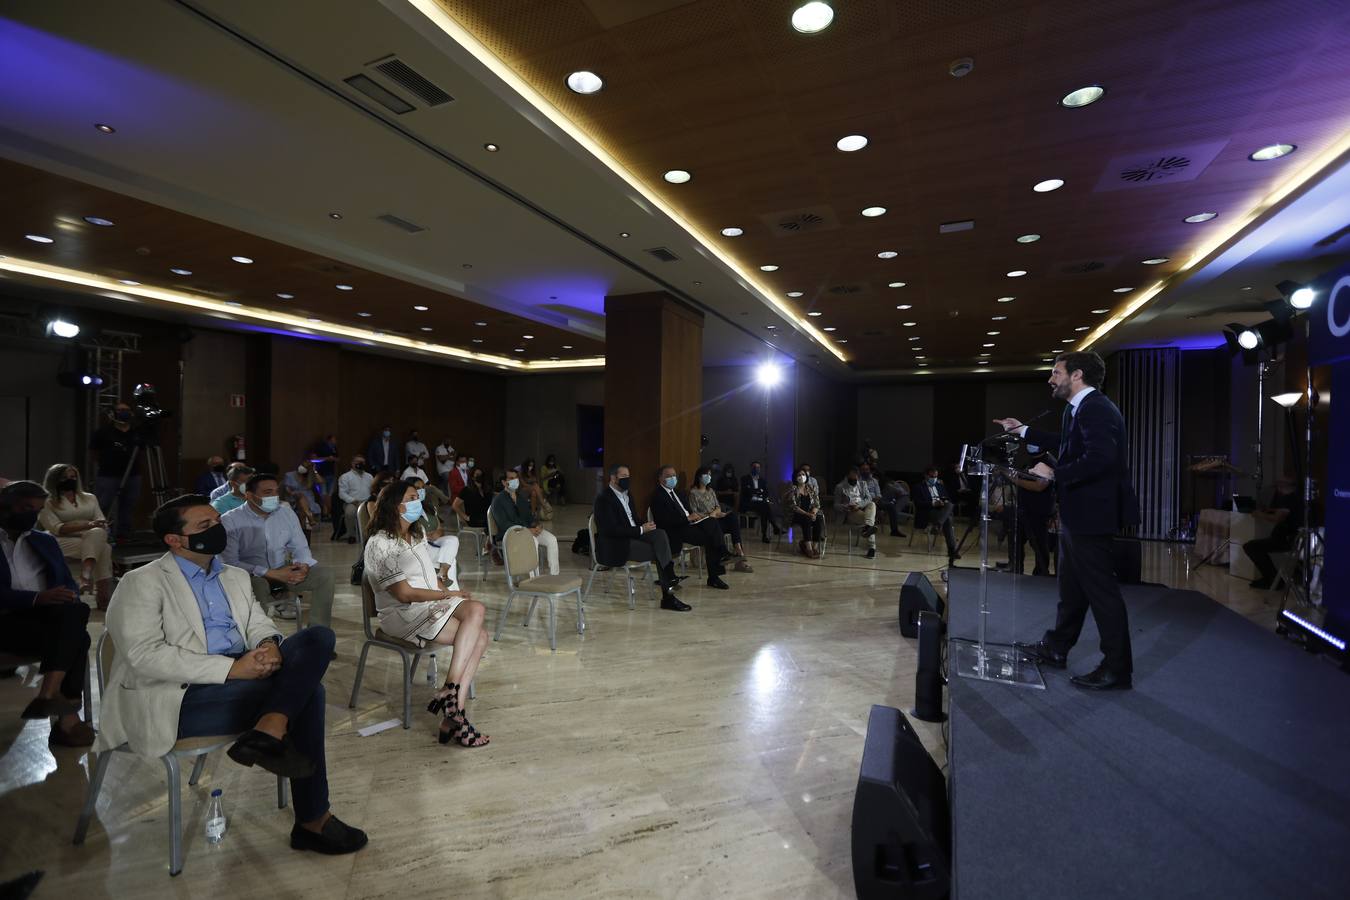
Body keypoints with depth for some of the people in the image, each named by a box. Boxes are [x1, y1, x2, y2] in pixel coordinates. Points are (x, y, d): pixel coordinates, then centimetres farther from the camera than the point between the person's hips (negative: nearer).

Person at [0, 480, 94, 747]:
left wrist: (69, 600, -7)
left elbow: (69, 584, 17)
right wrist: (36, 598, -23)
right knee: (76, 638, -31)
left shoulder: (45, 542, 24)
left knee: (76, 612, -32)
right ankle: (67, 717, -30)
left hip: (50, 618, 4)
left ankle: (47, 696, -35)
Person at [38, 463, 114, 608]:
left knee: (96, 533, -36)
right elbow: (57, 528, -8)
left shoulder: (90, 498, 23)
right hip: (63, 542, -3)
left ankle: (86, 576, -50)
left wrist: (95, 529, -10)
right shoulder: (47, 503, 9)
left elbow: (102, 523, 14)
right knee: (103, 548, -34)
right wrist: (88, 524, -20)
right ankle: (104, 595, -43)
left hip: (94, 538, 3)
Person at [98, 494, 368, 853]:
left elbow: (259, 624, 15)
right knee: (307, 693, -25)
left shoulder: (236, 577, 19)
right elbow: (145, 655, -15)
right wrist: (231, 668, -22)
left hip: (239, 676, 7)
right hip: (181, 697, -6)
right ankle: (312, 820, -15)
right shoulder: (142, 583, -2)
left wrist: (268, 643, -12)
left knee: (318, 636, -19)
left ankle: (269, 729, -34)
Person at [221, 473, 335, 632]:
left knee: (325, 573, -17)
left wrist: (304, 565, -18)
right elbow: (230, 563, -18)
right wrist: (272, 574, -25)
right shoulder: (230, 521, -12)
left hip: (284, 571, 5)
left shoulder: (287, 512, 1)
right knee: (256, 584, -40)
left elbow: (300, 548, 6)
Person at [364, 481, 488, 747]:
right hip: (403, 615, -8)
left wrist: (449, 594, 0)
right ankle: (450, 693, -23)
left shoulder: (417, 536, 18)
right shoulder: (380, 545, -9)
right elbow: (405, 594, -14)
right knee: (477, 610, -27)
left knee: (479, 637, -21)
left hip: (433, 605, 8)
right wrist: (450, 594, -9)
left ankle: (452, 716, -21)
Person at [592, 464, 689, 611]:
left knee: (660, 533, -19)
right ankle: (668, 596, -10)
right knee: (659, 552, -19)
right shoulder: (603, 499, -14)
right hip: (615, 545, -8)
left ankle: (668, 576, -25)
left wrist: (644, 524, -2)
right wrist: (641, 530, -21)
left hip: (633, 535, 8)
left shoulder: (627, 494, 14)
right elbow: (612, 530, -22)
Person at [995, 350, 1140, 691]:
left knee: (1101, 589, 0)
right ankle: (1056, 649, 34)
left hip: (1091, 515, -11)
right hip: (1076, 513, 11)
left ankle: (1117, 668, 12)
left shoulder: (1097, 409, -19)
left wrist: (1054, 473, -22)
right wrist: (1023, 431, 35)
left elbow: (1099, 459, -32)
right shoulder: (1079, 408, 12)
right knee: (1072, 587, 20)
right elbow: (1066, 443, 29)